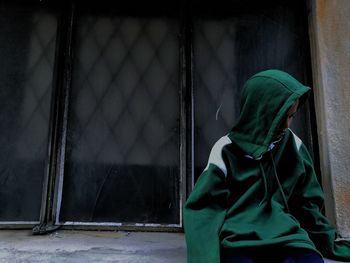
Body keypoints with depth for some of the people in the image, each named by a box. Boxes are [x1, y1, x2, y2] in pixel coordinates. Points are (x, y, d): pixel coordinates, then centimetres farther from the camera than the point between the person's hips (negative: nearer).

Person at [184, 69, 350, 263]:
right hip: (237, 240, -2)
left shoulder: (294, 146, 6)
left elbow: (306, 203, 17)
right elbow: (203, 209, -8)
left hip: (285, 236, 3)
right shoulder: (227, 150, -5)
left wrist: (333, 243, 17)